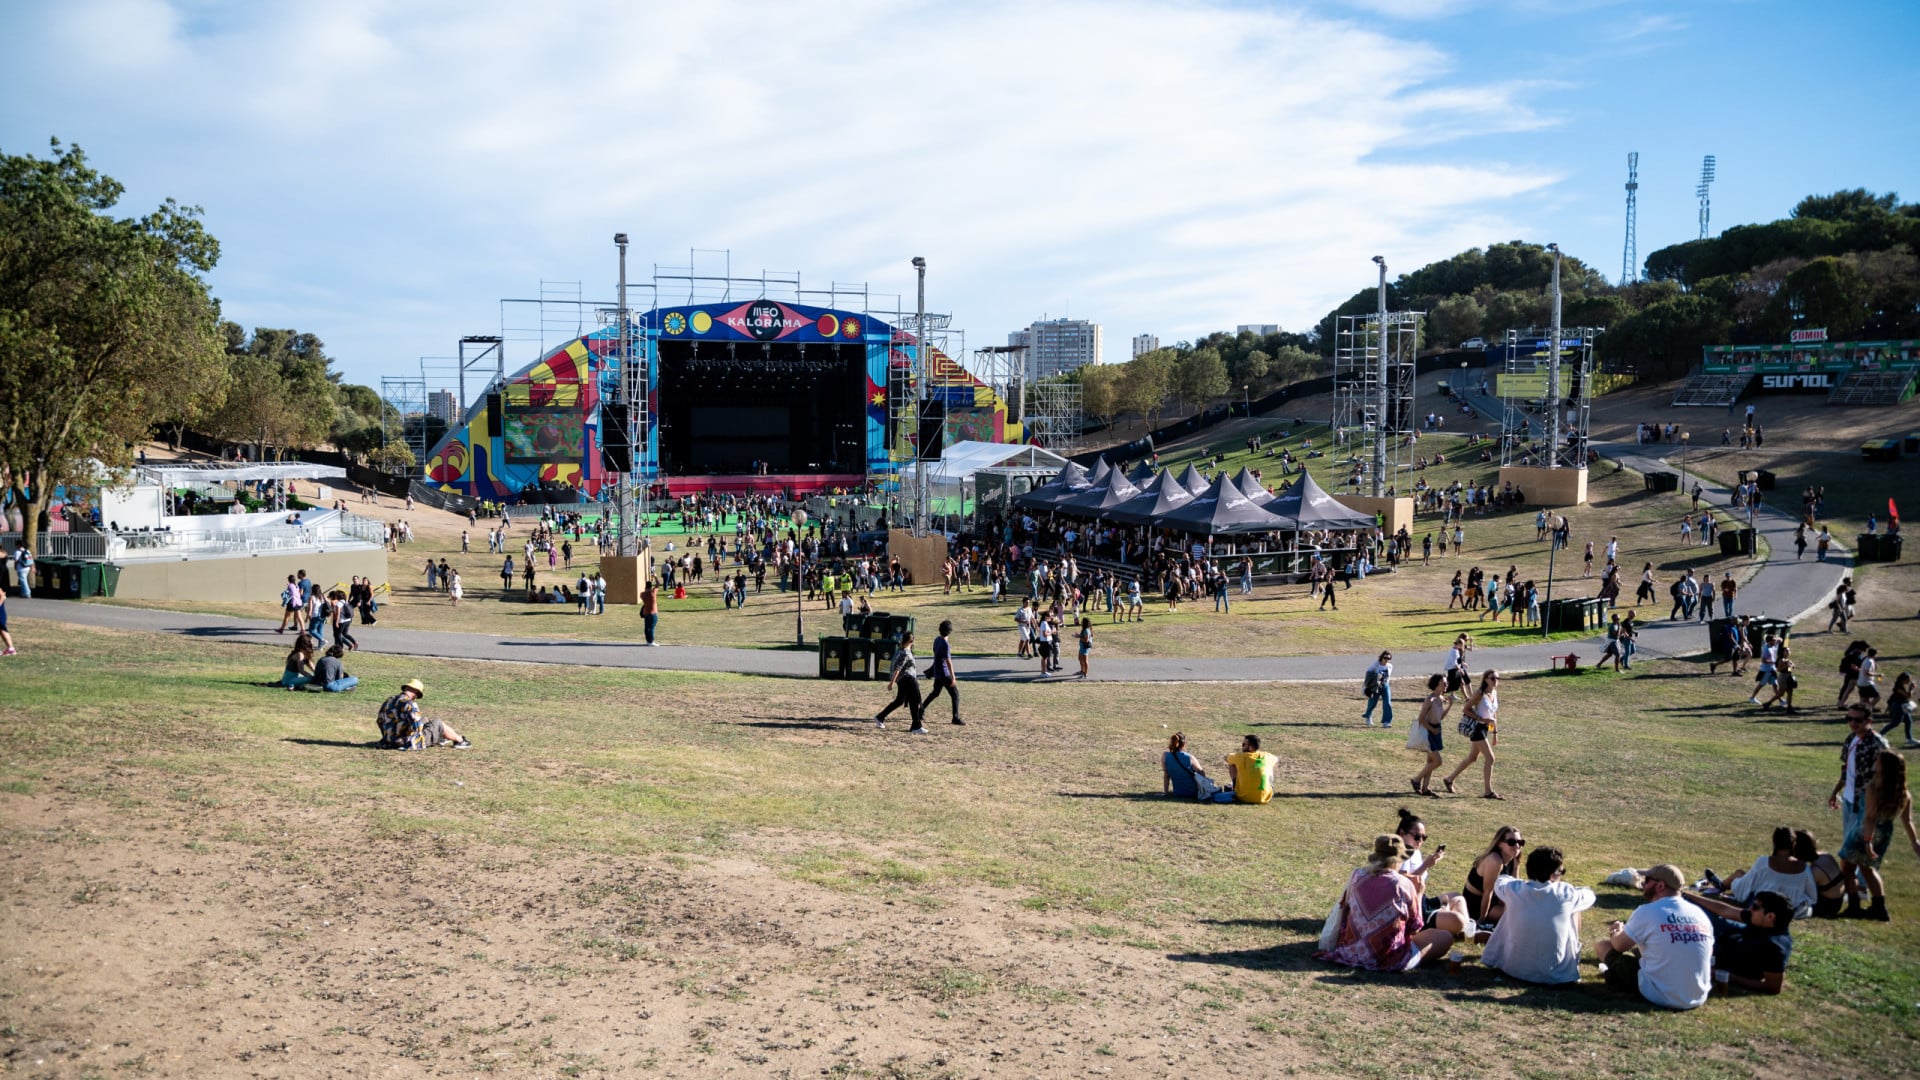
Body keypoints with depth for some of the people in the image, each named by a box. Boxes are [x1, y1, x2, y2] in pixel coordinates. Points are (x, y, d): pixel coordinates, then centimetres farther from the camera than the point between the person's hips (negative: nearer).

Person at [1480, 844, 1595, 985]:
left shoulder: (1513, 889, -9)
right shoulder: (1565, 893, -13)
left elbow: (1500, 881, 16)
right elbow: (1590, 896, 10)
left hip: (1514, 968, 2)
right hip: (1554, 973, -1)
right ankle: (1576, 958, 36)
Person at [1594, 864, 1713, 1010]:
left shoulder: (1647, 912, -12)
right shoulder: (1701, 914, 2)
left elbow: (1619, 946, 1)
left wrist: (1615, 932, 26)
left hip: (1660, 997, -6)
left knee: (1601, 945, 9)